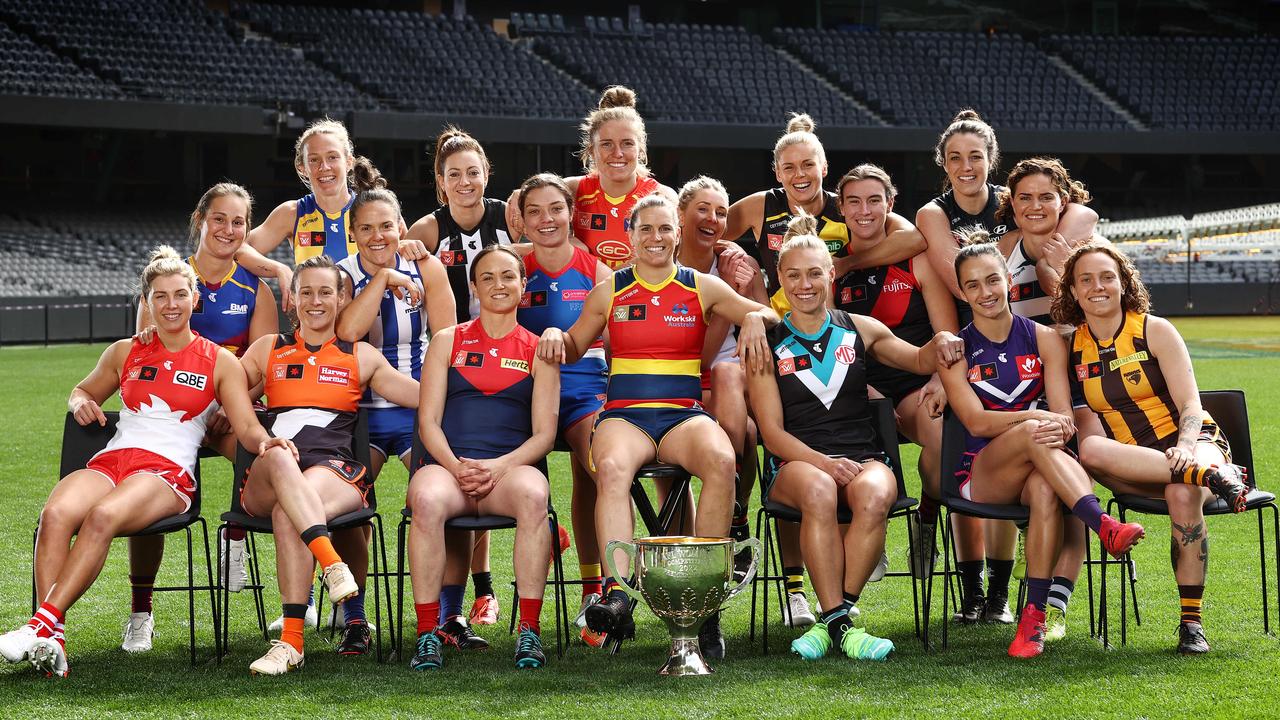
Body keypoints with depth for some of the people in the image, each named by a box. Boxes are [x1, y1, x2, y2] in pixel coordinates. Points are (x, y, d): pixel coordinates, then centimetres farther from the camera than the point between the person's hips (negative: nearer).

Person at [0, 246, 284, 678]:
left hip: (169, 473, -3)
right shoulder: (124, 353, 20)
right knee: (55, 513, -32)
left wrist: (266, 442, -22)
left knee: (103, 516, -37)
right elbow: (84, 390, 35)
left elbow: (247, 427, 2)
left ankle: (44, 623, -41)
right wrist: (80, 403, 10)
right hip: (110, 462, 3)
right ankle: (50, 644, -42)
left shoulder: (220, 362, 10)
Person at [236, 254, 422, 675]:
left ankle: (292, 641, -41)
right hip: (266, 481, 1)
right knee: (280, 457, -39)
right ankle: (331, 561, -54)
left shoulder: (362, 356, 23)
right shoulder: (268, 350, 25)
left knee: (287, 514, -36)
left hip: (337, 474, -1)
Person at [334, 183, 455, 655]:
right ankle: (353, 622, -8)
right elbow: (347, 331, -23)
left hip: (420, 408, 1)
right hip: (360, 412, -1)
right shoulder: (342, 275, -2)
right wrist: (384, 279, -18)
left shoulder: (427, 270, 2)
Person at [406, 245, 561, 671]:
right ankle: (428, 634, -32)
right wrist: (455, 466, -12)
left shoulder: (538, 350, 15)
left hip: (510, 467, 0)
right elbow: (428, 421, 8)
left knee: (532, 495, -37)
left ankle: (529, 631, -33)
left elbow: (544, 433, 7)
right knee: (427, 500, -37)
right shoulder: (448, 341, 16)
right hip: (448, 464, 0)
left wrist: (499, 467, -12)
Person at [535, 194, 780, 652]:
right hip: (624, 413, 0)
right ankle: (618, 593, -50)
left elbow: (767, 314, 16)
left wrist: (756, 318, -7)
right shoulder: (608, 292, 15)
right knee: (612, 467, -38)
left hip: (684, 413, 0)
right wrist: (554, 333, 1)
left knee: (721, 460, -36)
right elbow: (574, 348, 23)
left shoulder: (702, 288, 13)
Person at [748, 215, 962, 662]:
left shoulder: (859, 330, 14)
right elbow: (773, 432, 1)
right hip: (797, 462, -2)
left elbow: (919, 361, 27)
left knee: (875, 495, -36)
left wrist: (940, 344, 2)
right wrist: (826, 463, -16)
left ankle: (831, 621, -30)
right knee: (818, 490, -39)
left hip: (863, 457, 2)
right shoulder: (769, 345, 8)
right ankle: (841, 622, -37)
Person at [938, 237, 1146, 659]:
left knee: (1045, 486, -38)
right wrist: (1035, 418, -24)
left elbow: (1064, 415, 1)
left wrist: (1057, 430, -24)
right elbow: (976, 421, -9)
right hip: (981, 476, -1)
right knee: (1033, 433, -35)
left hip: (1037, 472, 1)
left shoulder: (1044, 339, 9)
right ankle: (1104, 526, -51)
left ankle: (1034, 617, -40)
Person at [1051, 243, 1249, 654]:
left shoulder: (1155, 331, -1)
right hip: (1131, 461, 2)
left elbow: (1190, 405, -5)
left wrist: (1184, 449, -26)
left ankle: (1191, 621, -27)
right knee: (1091, 451, -33)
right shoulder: (1072, 347, 7)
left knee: (1183, 495, -38)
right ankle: (1212, 475, -40)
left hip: (1192, 444, -2)